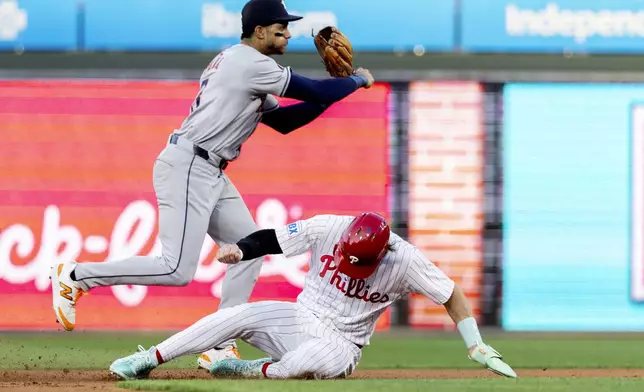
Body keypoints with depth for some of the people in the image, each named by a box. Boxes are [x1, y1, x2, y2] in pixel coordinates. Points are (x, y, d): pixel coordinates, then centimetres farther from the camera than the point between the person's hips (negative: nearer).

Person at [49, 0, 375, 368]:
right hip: (187, 168, -11)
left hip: (210, 173, 11)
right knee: (177, 270, -16)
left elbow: (282, 120, 22)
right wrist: (358, 80, 7)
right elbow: (315, 92, -10)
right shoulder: (252, 63, -11)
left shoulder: (237, 63, 20)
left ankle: (219, 347, 8)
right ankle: (75, 275, -6)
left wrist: (333, 92, 12)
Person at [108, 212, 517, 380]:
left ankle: (255, 370, -15)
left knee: (322, 359, -40)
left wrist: (477, 347, -15)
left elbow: (451, 294, -13)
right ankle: (147, 360, -8)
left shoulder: (406, 261, -20)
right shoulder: (327, 228, -14)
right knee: (236, 316, -18)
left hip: (341, 343, -3)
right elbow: (273, 238, -8)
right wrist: (239, 249, -27)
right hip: (300, 319, 3)